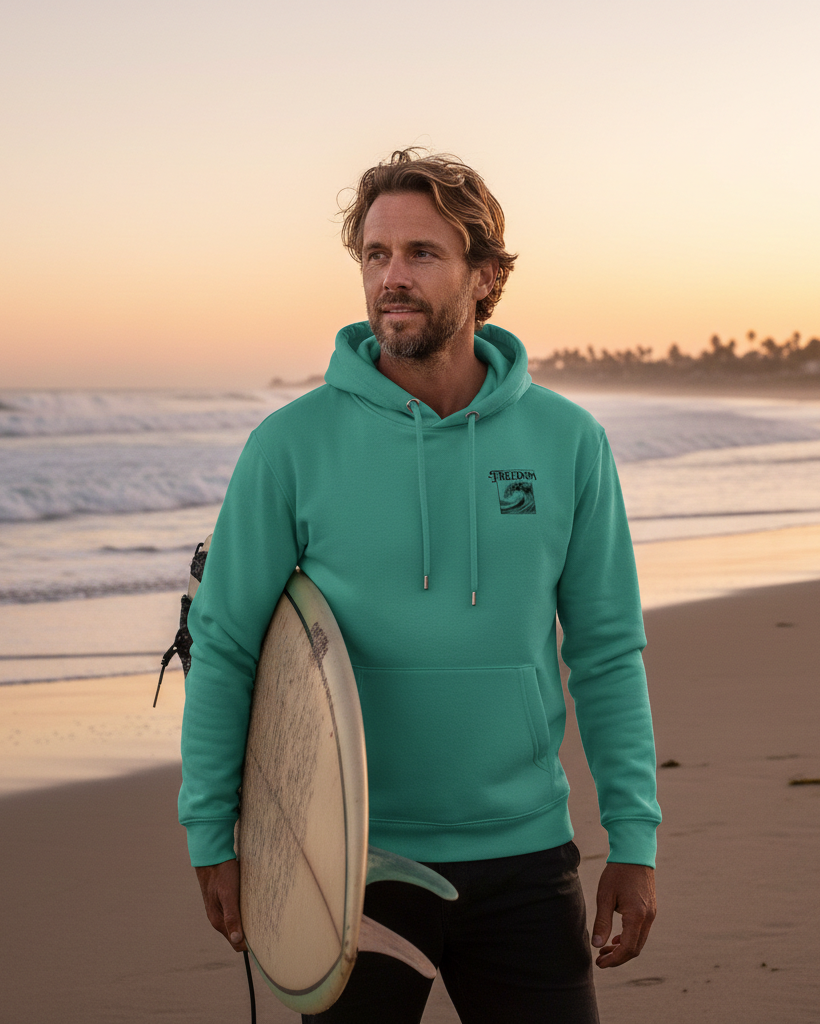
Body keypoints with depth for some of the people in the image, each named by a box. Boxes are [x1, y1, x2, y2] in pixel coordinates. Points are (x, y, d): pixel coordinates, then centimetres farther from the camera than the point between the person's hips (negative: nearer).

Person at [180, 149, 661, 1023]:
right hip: (349, 857, -1)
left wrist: (634, 839, 1)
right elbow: (224, 649, 0)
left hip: (521, 859, 1)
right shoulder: (293, 444, -5)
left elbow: (607, 652, 5)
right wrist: (210, 839, -2)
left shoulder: (567, 441, 0)